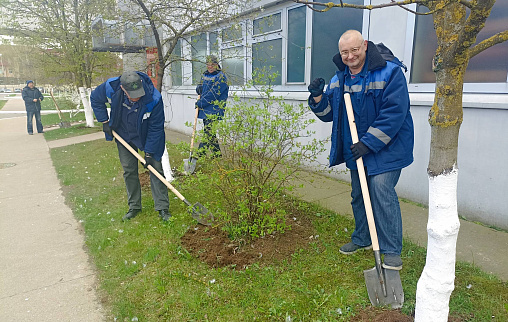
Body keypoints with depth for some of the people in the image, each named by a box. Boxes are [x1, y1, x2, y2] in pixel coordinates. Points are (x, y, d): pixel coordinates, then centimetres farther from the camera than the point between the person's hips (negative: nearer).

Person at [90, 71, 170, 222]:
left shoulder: (154, 98, -34)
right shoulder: (111, 87, -25)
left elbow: (156, 128, -23)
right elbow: (95, 99, -1)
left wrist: (149, 152, -21)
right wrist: (104, 121, -5)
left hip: (147, 136, -3)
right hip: (123, 136, 3)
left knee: (155, 168, -7)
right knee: (129, 170, 6)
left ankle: (163, 208, 1)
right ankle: (134, 207, 19)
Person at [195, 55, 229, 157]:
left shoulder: (221, 77, -10)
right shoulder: (205, 75, 16)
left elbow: (213, 94, -18)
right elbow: (199, 86, 25)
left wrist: (200, 103, -14)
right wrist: (199, 88, -1)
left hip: (214, 109, -9)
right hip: (205, 109, 9)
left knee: (208, 132, -12)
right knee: (209, 132, 12)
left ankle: (200, 153, -9)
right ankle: (217, 154, 20)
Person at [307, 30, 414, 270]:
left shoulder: (389, 72, -14)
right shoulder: (339, 79, 6)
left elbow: (394, 113, -20)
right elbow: (328, 114, 10)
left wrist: (370, 142, -24)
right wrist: (318, 98, -11)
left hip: (386, 148, -6)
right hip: (355, 150, 7)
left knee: (381, 191, -13)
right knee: (358, 194, 15)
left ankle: (392, 250, 3)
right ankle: (362, 239, 34)